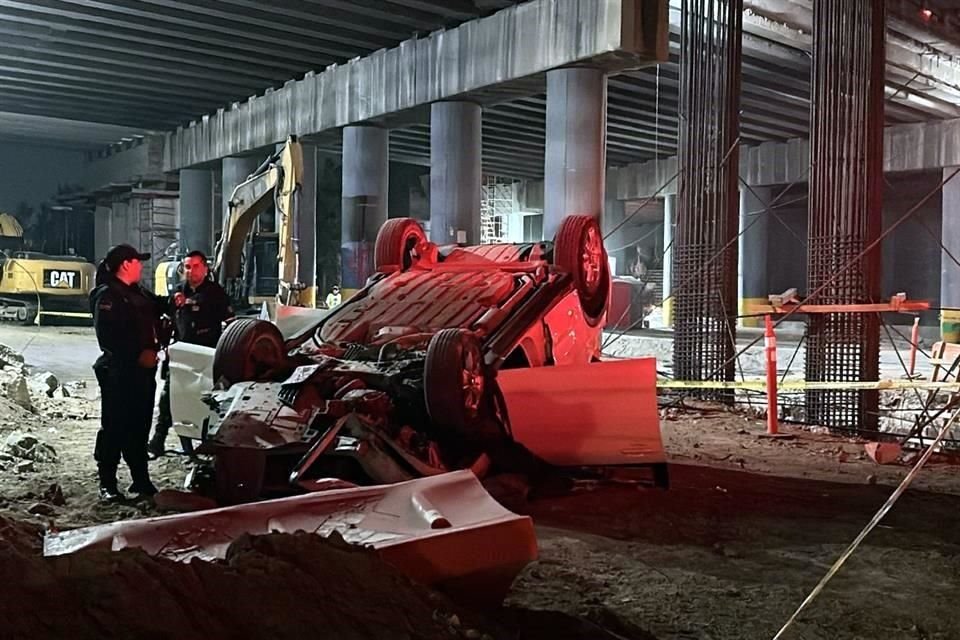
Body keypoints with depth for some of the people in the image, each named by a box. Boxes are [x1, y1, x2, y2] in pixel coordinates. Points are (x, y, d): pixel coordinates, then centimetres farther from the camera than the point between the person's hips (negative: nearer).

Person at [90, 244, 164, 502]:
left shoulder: (137, 293, 16)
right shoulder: (106, 296, -11)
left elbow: (155, 313, 34)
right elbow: (108, 336, -20)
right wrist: (138, 354, -23)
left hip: (143, 370, 9)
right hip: (117, 371, -9)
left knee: (140, 427, 14)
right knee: (115, 427, -4)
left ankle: (141, 480, 22)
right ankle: (107, 483, 4)